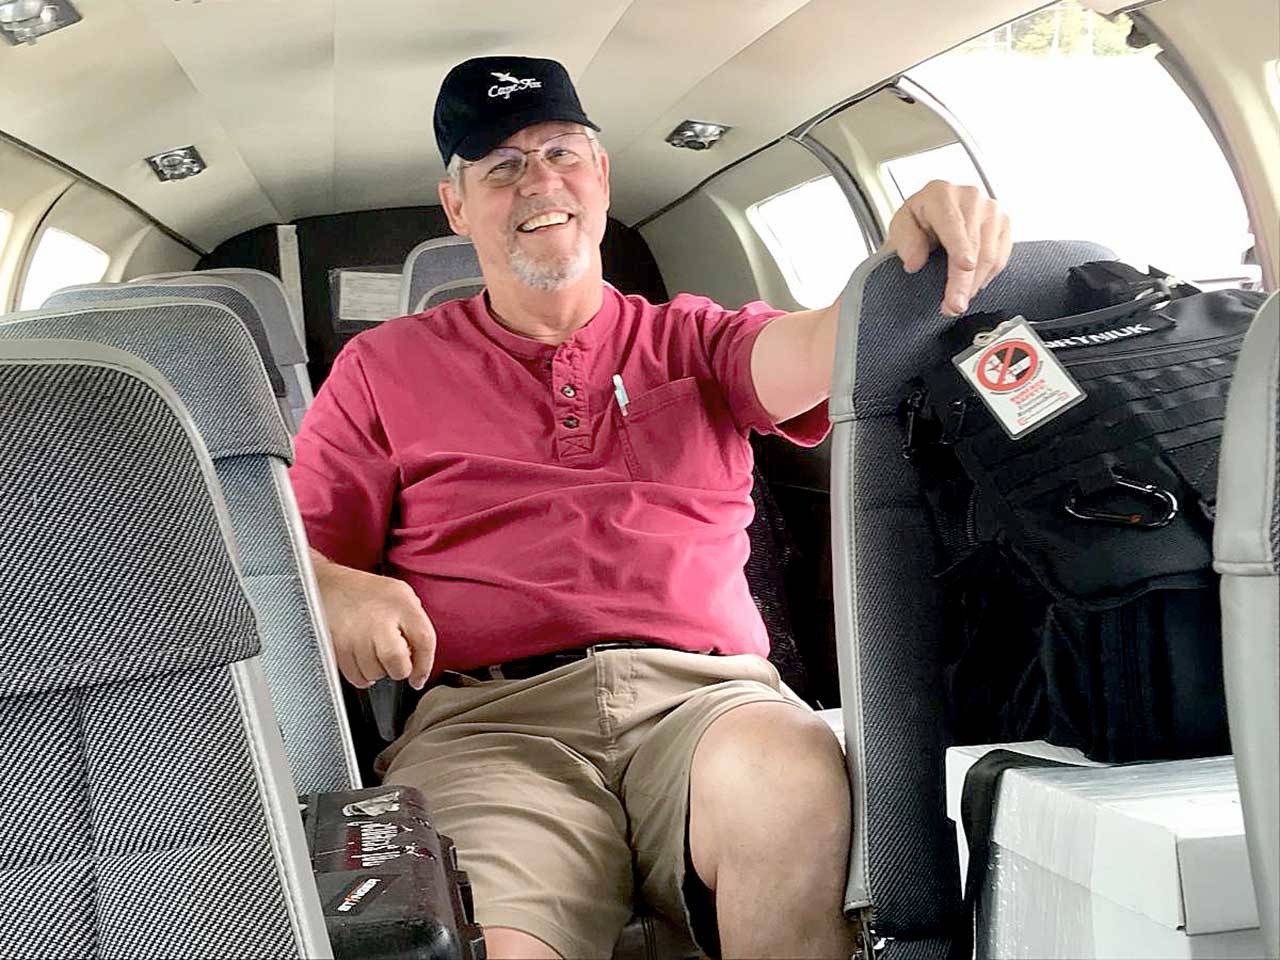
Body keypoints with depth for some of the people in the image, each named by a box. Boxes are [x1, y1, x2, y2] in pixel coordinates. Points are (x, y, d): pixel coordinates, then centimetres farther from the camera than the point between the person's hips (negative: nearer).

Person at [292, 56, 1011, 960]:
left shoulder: (690, 341, 22)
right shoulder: (384, 369, 21)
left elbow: (809, 356, 1)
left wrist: (908, 262, -22)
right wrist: (337, 592, -9)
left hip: (707, 691, 2)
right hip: (489, 714, -1)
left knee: (794, 780, -34)